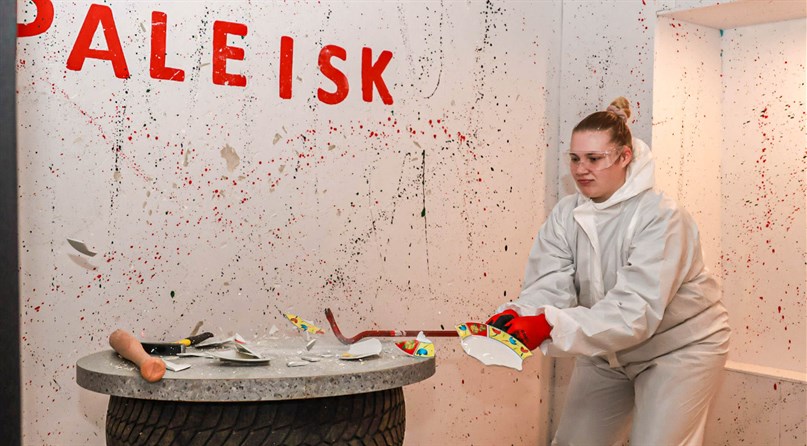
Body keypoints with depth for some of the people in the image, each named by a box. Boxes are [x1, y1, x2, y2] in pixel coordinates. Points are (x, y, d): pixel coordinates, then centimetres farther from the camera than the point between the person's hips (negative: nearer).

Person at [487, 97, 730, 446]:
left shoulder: (661, 217, -25)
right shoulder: (565, 214, -8)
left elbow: (636, 311, -34)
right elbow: (548, 287, -17)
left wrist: (552, 326, -45)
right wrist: (515, 316, -40)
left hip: (678, 348, -5)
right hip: (609, 349, 5)